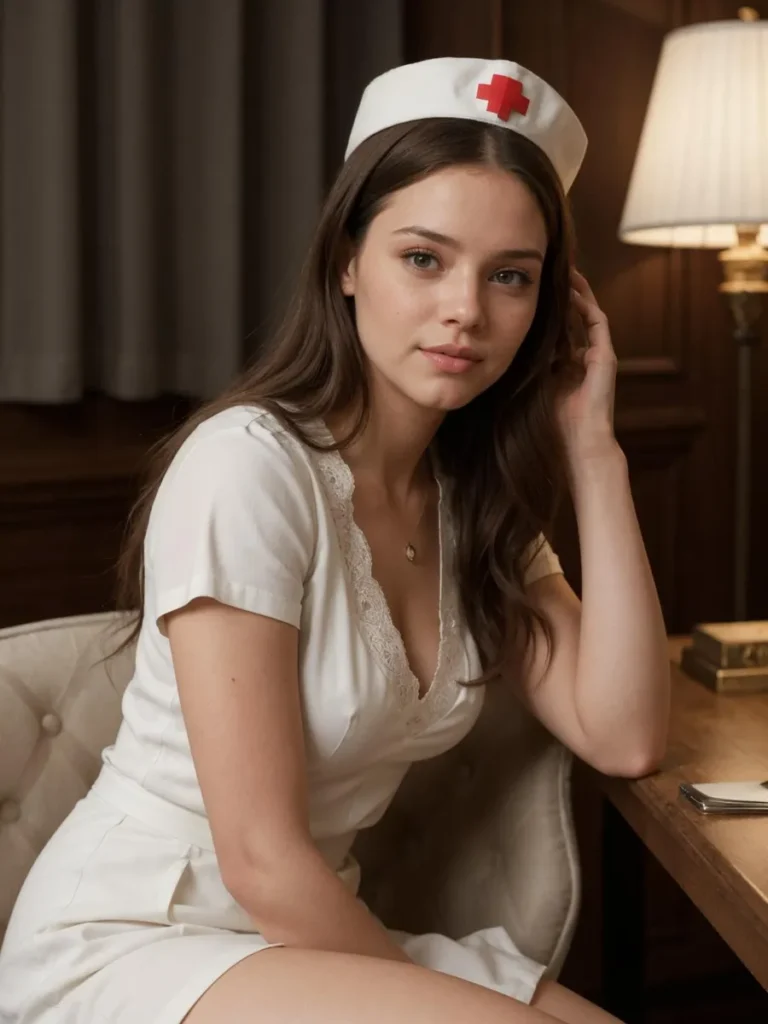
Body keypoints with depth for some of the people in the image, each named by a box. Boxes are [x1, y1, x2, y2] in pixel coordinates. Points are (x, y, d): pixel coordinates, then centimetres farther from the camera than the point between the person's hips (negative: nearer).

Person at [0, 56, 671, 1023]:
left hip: (313, 933, 7)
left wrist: (591, 444, -7)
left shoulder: (477, 500, 4)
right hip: (126, 944, -7)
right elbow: (262, 858, -20)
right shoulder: (248, 463, -20)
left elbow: (623, 737, -6)